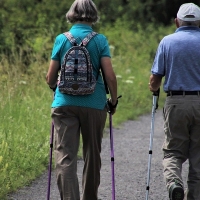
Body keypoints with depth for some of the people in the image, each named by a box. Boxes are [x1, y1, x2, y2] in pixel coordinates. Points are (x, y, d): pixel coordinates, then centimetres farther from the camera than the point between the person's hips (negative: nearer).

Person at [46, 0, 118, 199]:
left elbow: (50, 77, 3)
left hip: (64, 103, 0)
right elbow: (110, 76, -7)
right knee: (92, 155, 16)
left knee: (65, 156, -5)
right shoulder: (100, 40, -1)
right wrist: (114, 100, 8)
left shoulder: (62, 39, 2)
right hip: (94, 104, 0)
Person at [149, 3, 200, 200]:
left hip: (176, 102, 0)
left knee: (173, 151, 8)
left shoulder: (167, 42, 1)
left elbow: (155, 78, 1)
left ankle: (173, 181, -20)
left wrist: (153, 88, 23)